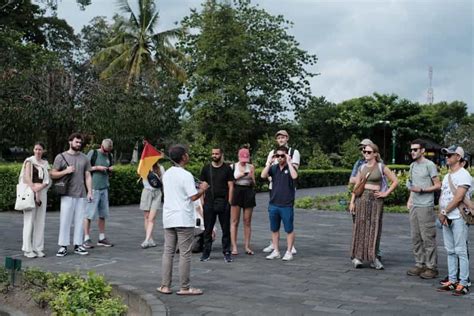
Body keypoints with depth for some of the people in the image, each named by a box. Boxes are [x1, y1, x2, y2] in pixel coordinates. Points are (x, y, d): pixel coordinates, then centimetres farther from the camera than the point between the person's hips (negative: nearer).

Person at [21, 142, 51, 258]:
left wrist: (39, 188, -13)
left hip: (42, 193, 4)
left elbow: (48, 181, 7)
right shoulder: (29, 161, 2)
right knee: (29, 220, -5)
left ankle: (38, 248, 8)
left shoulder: (45, 163, 14)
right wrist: (35, 192, -15)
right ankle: (28, 249, -1)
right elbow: (27, 178, -8)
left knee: (40, 221, 3)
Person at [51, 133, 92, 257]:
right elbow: (53, 174, 3)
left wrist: (89, 192, 1)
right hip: (67, 194, -3)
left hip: (81, 195, 3)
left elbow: (88, 176, 10)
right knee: (65, 220, -3)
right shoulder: (61, 157, 3)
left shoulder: (84, 158, 12)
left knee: (79, 220, 5)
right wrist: (65, 171, -13)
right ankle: (63, 246, 3)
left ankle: (78, 245, 12)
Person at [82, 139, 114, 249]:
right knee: (89, 213, -4)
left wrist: (111, 169, 3)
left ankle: (102, 238, 19)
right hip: (93, 187, -6)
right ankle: (86, 239, 2)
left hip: (104, 187, 6)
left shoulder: (109, 156, 13)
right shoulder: (93, 153, -4)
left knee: (103, 214, 10)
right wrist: (97, 168, -13)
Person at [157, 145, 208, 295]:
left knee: (168, 252, 10)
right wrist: (203, 188, 3)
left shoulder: (167, 174, 10)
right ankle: (185, 288, 5)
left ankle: (165, 286, 13)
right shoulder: (186, 175, -14)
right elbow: (194, 197, -17)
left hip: (169, 219, 7)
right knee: (185, 254, 0)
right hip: (184, 220, -7)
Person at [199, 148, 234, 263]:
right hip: (209, 202, 1)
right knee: (208, 229, 5)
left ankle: (226, 252, 10)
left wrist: (229, 201, -5)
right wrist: (202, 201, 2)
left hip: (223, 202, -1)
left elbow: (231, 186, 2)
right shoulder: (206, 168, 8)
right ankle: (206, 252, 13)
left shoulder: (227, 168, 4)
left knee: (226, 229, 2)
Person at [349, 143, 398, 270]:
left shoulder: (381, 167, 2)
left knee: (374, 227, 0)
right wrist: (352, 202, 4)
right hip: (361, 198, 2)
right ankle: (357, 256, 5)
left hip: (376, 199, -2)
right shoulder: (362, 167, 11)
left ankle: (373, 257, 7)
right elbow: (356, 185, 10)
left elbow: (395, 181, 3)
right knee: (360, 226, 1)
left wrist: (386, 193, -2)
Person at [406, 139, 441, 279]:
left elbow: (438, 185, -9)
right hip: (414, 206, 8)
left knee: (428, 237, -5)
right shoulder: (412, 165, 16)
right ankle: (420, 264, 18)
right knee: (416, 237, 10)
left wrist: (421, 190, -18)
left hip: (426, 207, -8)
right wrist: (410, 199, 12)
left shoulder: (429, 165, -7)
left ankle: (431, 267, 2)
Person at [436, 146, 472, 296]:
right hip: (446, 219, 8)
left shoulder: (463, 175, -10)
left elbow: (458, 198, -18)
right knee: (450, 251, 11)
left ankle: (463, 284, -2)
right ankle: (452, 281, 17)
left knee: (461, 251, -6)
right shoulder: (447, 176, 18)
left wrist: (444, 212, -12)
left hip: (458, 218, -8)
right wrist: (441, 213, 0)